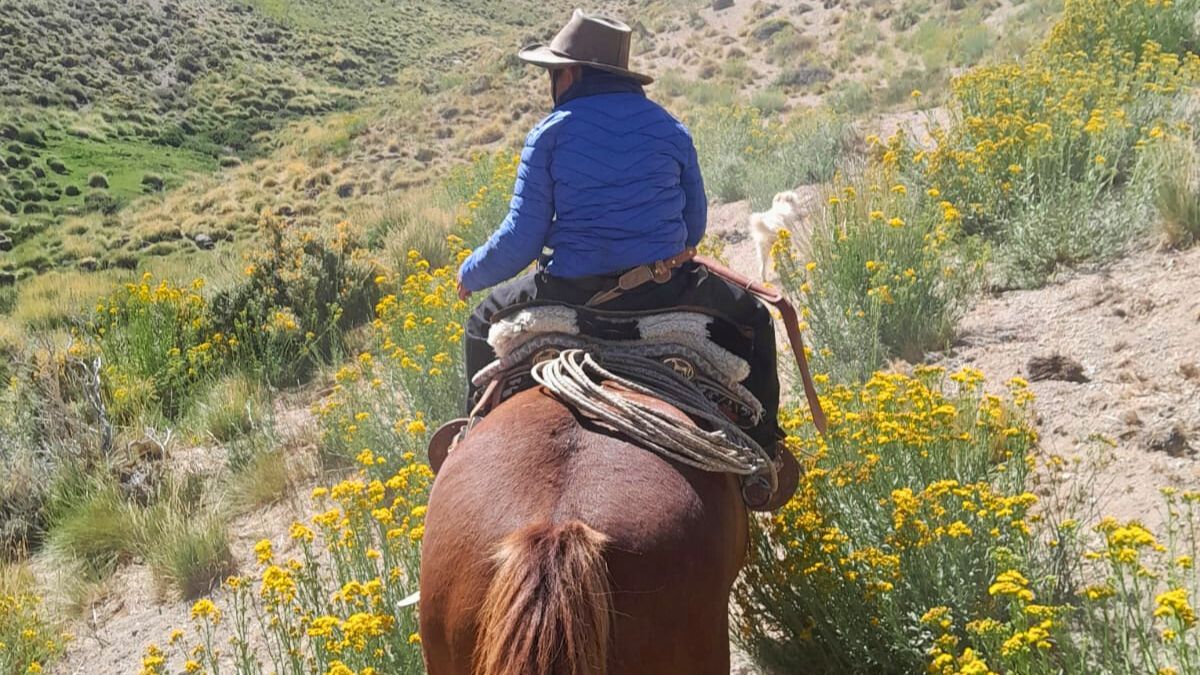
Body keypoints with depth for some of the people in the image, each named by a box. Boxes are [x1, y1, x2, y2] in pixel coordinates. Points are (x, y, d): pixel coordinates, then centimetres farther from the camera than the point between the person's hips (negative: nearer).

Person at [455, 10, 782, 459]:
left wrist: (470, 274, 13)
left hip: (571, 295, -1)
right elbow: (695, 224, 11)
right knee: (753, 319, 29)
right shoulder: (670, 129, 5)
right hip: (667, 293, 2)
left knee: (485, 321, 28)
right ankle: (760, 453, 25)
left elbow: (520, 239, -6)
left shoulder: (549, 134, -4)